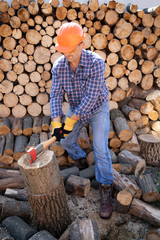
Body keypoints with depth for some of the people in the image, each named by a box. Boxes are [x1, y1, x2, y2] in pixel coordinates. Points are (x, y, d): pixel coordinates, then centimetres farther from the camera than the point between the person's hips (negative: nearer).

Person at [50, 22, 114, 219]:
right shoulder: (58, 66, -15)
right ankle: (79, 158, 45)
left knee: (100, 149, -11)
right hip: (75, 109, 5)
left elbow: (91, 96, -32)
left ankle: (106, 188, 7)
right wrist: (56, 122, -28)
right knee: (65, 141, 12)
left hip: (97, 109, -4)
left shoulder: (96, 63, -29)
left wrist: (71, 121, -31)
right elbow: (56, 95, -16)